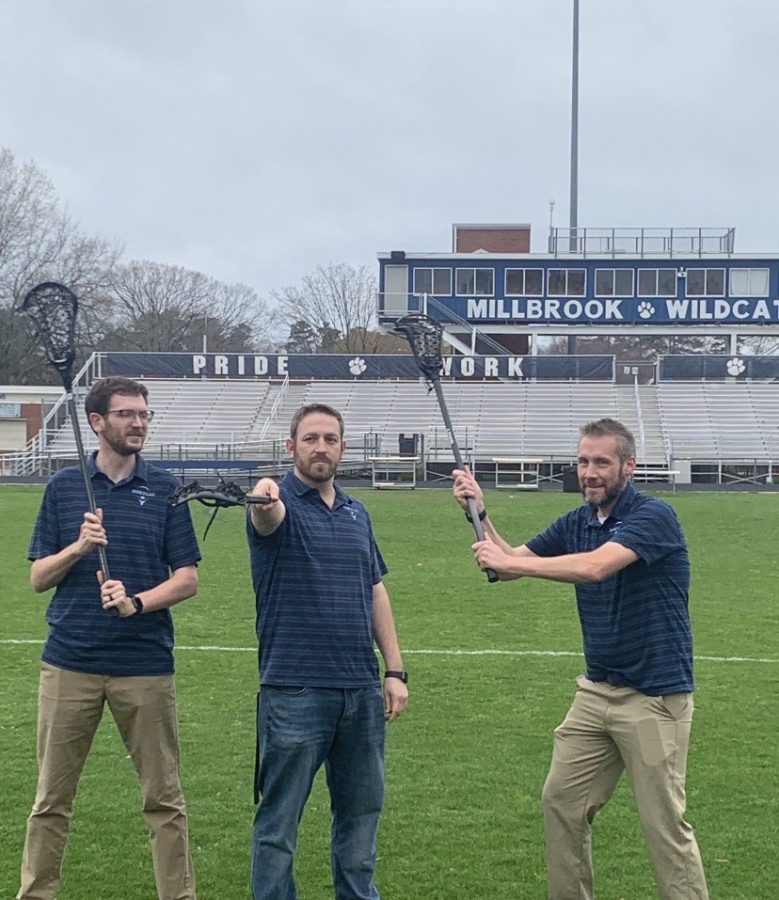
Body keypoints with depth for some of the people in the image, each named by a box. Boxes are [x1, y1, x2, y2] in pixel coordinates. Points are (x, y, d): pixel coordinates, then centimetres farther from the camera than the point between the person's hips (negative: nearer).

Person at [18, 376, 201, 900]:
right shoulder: (64, 486, 6)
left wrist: (137, 601, -16)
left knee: (164, 798, 5)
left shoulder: (165, 489, 3)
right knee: (52, 798, 7)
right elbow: (38, 578, 7)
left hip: (146, 665, -1)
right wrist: (78, 547, -12)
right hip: (69, 662, 1)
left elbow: (187, 579, 1)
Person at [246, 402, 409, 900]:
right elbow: (269, 520, -31)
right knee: (280, 817, 4)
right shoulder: (280, 505, -6)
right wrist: (264, 500, -56)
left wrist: (395, 671, 10)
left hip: (362, 690, 6)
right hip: (295, 691, -6)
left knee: (362, 811, 16)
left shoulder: (357, 513, 13)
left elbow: (377, 592, 16)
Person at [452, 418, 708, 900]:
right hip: (596, 692, 8)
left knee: (665, 824, -4)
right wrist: (479, 513, -8)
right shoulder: (576, 524, 7)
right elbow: (510, 561, 6)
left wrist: (512, 562, -31)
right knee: (561, 802, 10)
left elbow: (595, 566, -31)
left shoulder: (654, 515, -16)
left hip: (655, 696, -7)